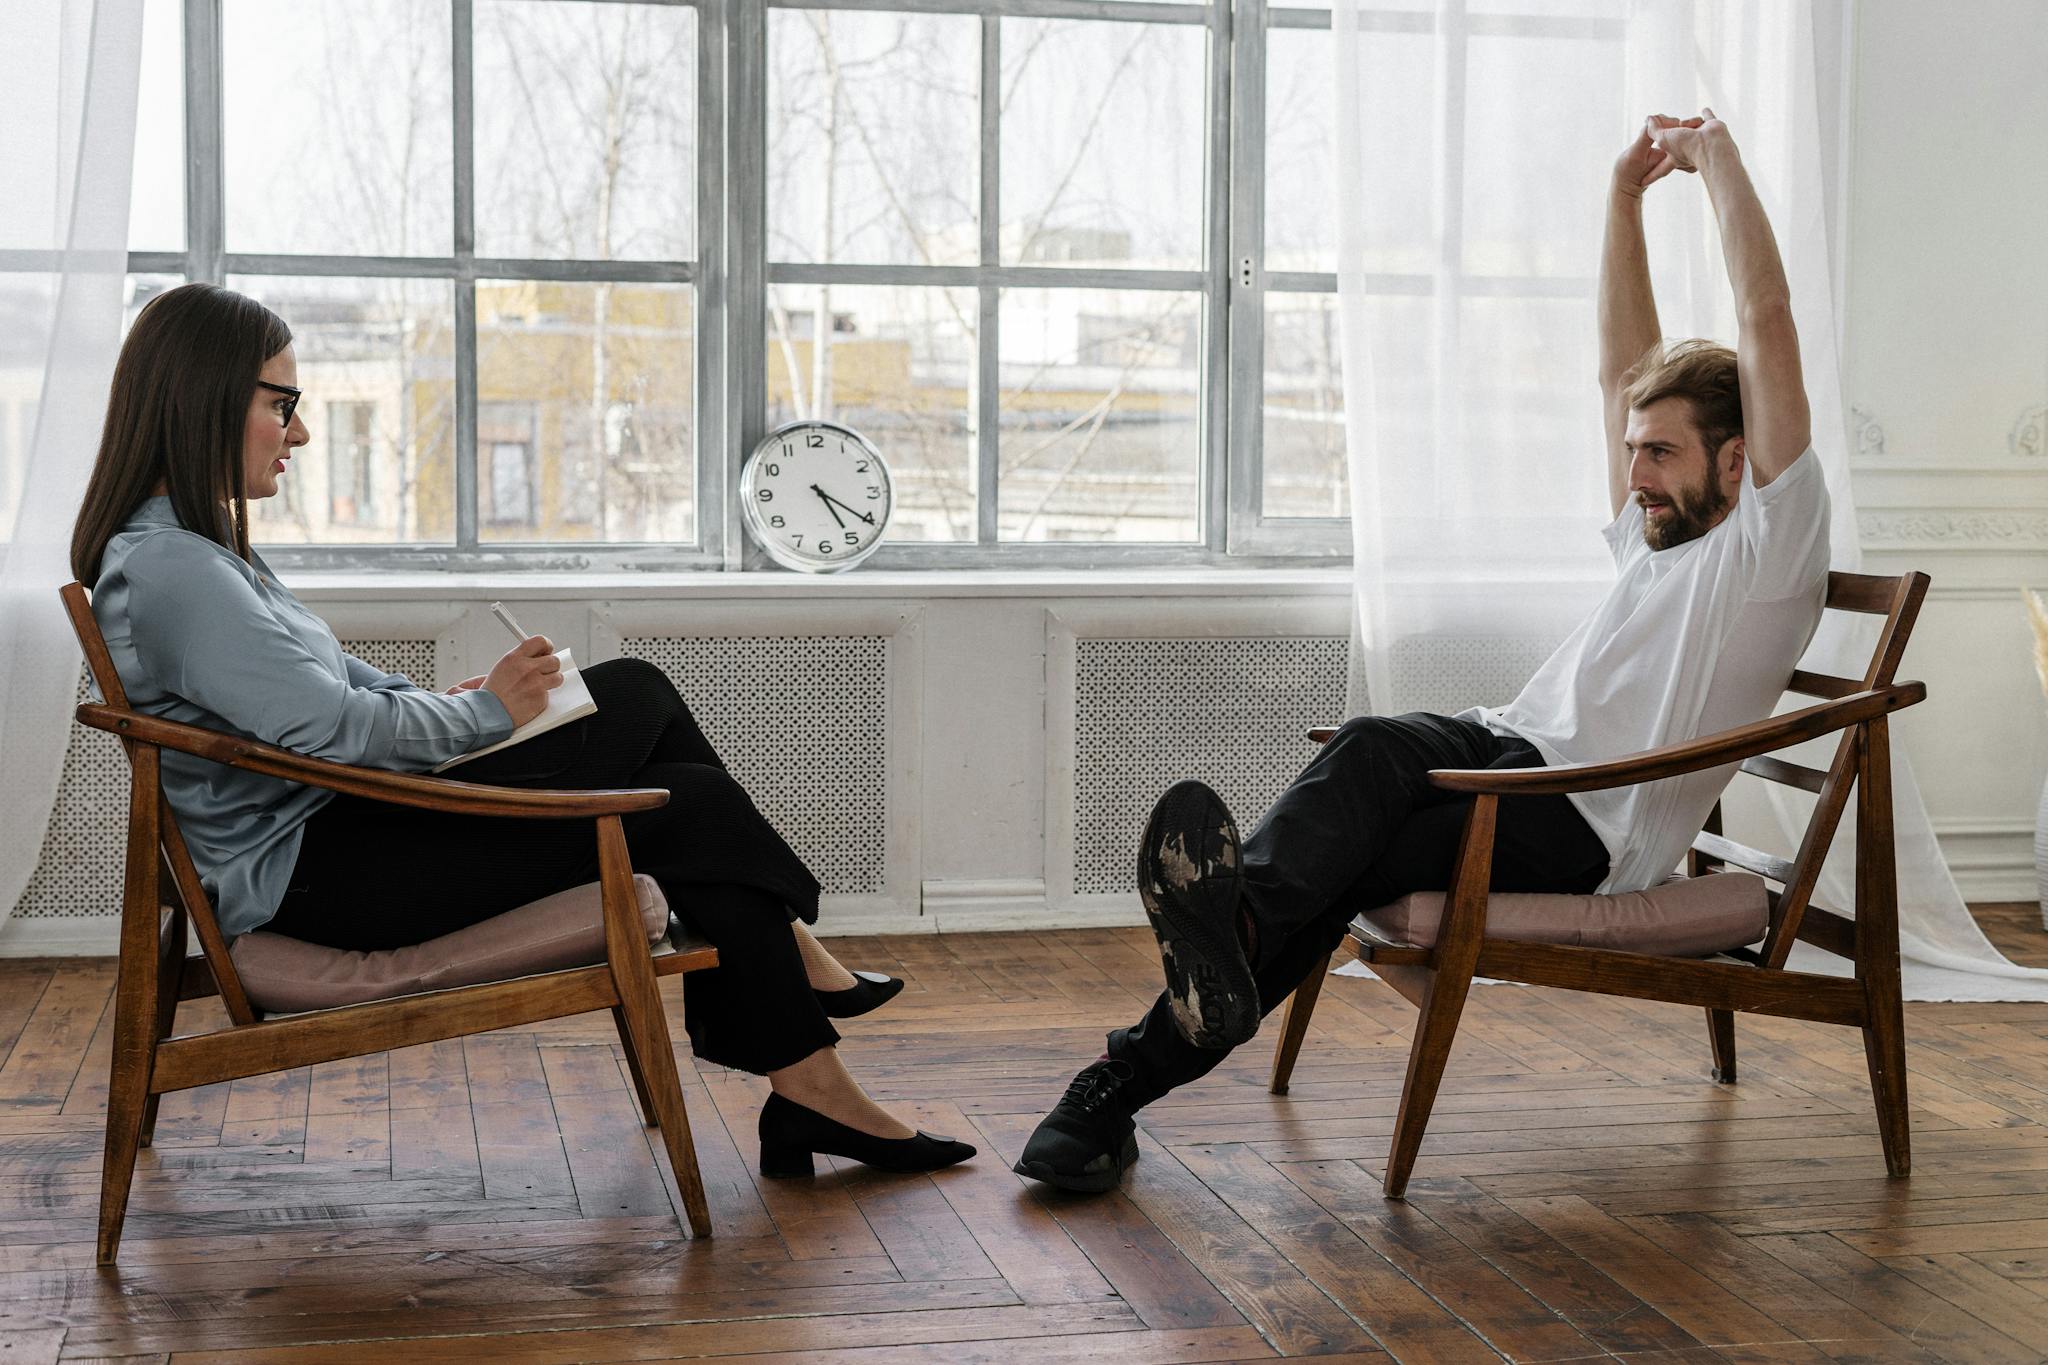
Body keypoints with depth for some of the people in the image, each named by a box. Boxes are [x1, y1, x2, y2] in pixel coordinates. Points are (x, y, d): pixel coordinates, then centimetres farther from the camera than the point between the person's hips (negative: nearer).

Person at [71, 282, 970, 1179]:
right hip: (308, 876, -11)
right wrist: (484, 710, -9)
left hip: (339, 819, 11)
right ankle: (810, 1090, 1)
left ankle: (783, 955, 9)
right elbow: (338, 726, -25)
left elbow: (327, 674, 21)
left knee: (636, 693, 6)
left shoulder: (188, 544, 13)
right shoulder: (168, 568, -20)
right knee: (690, 807, -9)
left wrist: (442, 703, 4)